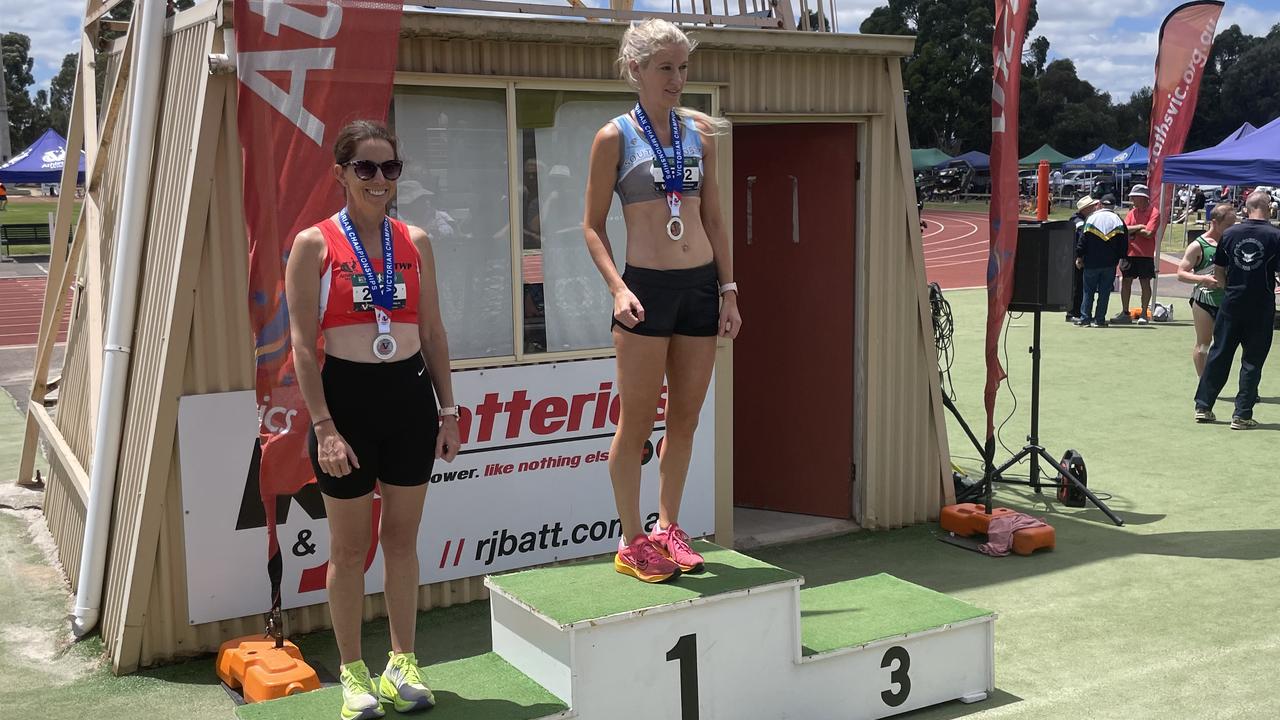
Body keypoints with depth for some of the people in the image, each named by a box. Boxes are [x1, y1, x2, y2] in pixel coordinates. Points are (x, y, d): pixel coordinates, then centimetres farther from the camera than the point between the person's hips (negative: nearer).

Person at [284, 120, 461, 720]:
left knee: (402, 538, 13)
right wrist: (324, 427, -14)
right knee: (349, 547, 8)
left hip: (410, 397, 4)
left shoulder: (415, 241, 7)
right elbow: (303, 344, -8)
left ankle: (403, 663, 27)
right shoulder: (314, 244, -5)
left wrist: (447, 410, 8)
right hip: (346, 397, -3)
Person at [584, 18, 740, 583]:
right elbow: (593, 225, -2)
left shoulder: (700, 132, 9)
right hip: (646, 289, -5)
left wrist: (728, 289, 7)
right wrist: (617, 289, -15)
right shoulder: (615, 137, -3)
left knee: (686, 417, 11)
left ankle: (667, 529, 26)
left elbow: (713, 219, 13)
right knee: (637, 422, 1)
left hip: (701, 285, 5)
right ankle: (631, 543, 13)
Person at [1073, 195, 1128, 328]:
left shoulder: (1091, 219, -6)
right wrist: (1122, 258, 13)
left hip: (1092, 263, -3)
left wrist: (1079, 257, 0)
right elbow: (1123, 241, 7)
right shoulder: (1116, 218, 6)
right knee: (1104, 292, 6)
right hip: (1110, 263, 3)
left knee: (1088, 291, 5)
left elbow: (1082, 240, -8)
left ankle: (1085, 318, 3)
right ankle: (1099, 320, 5)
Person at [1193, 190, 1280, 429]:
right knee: (1252, 361, 6)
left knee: (1219, 355, 12)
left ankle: (1203, 407, 16)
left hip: (1231, 304, 3)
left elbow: (1218, 272, 6)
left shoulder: (1230, 233, -1)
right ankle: (1242, 415, 7)